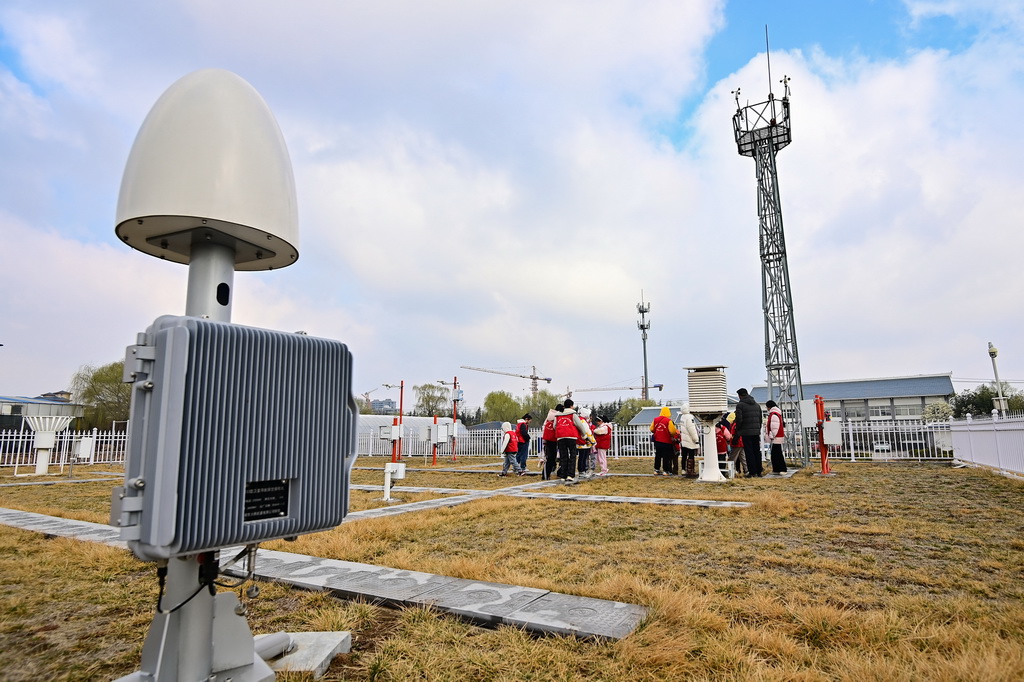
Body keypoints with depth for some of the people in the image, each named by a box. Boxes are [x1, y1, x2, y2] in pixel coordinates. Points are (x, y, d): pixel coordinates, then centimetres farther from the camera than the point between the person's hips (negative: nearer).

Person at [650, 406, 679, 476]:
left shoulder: (655, 419, 1)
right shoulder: (668, 421, -16)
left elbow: (652, 429, 6)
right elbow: (673, 431, -17)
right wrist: (676, 432, 5)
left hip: (657, 441, 6)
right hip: (666, 442, -6)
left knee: (658, 456, 15)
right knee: (666, 457, 3)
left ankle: (656, 470, 21)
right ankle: (666, 471, 7)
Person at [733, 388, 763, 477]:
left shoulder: (740, 405, -8)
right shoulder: (756, 404, 14)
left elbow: (739, 419, -13)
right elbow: (760, 419, 15)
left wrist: (738, 429, 1)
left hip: (746, 432, -6)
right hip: (756, 432, 6)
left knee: (749, 452, -2)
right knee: (757, 451, 11)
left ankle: (753, 472, -3)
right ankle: (759, 472, 14)